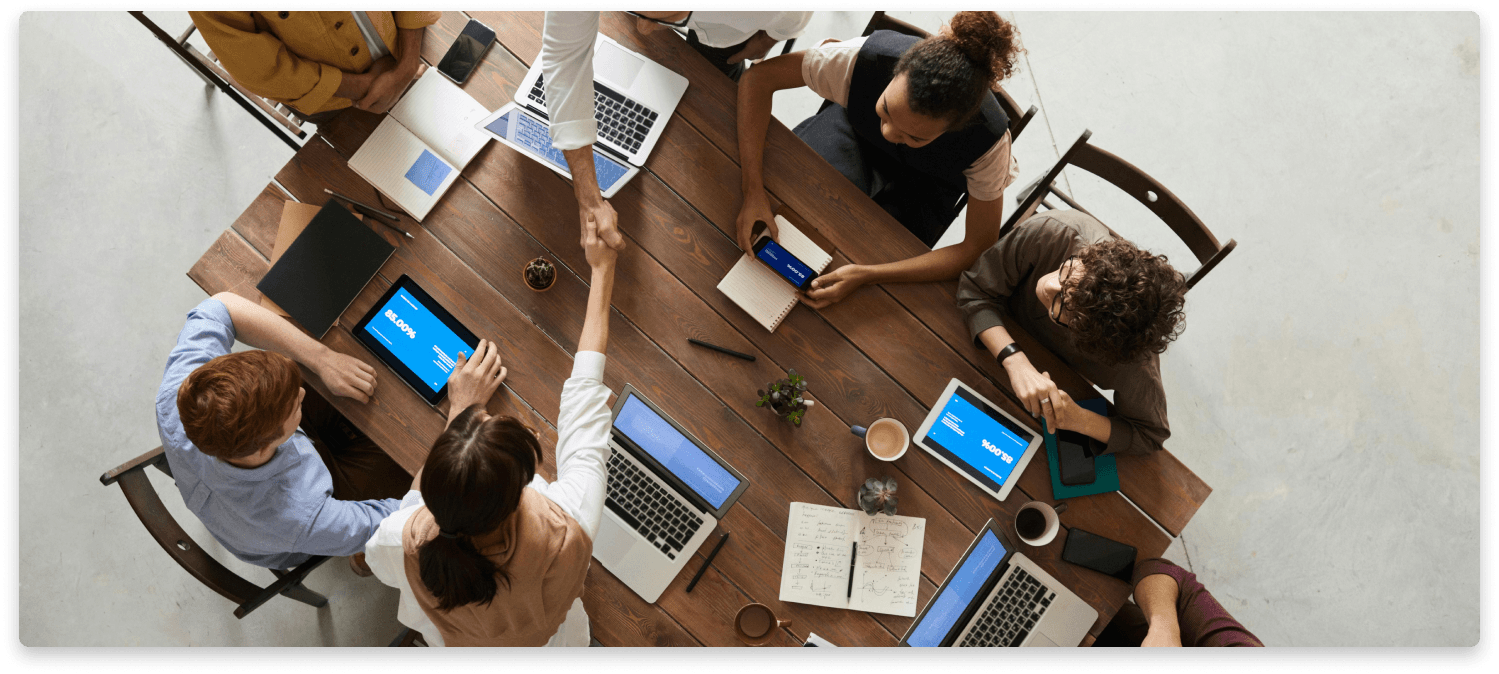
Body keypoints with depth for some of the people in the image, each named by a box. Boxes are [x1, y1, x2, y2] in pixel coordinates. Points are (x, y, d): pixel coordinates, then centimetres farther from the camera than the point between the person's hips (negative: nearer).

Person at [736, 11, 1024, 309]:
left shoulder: (989, 141, -38)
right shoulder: (865, 57, -39)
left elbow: (979, 249, -30)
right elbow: (759, 77, -30)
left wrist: (866, 275, -40)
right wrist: (753, 191, -40)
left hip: (923, 183, -1)